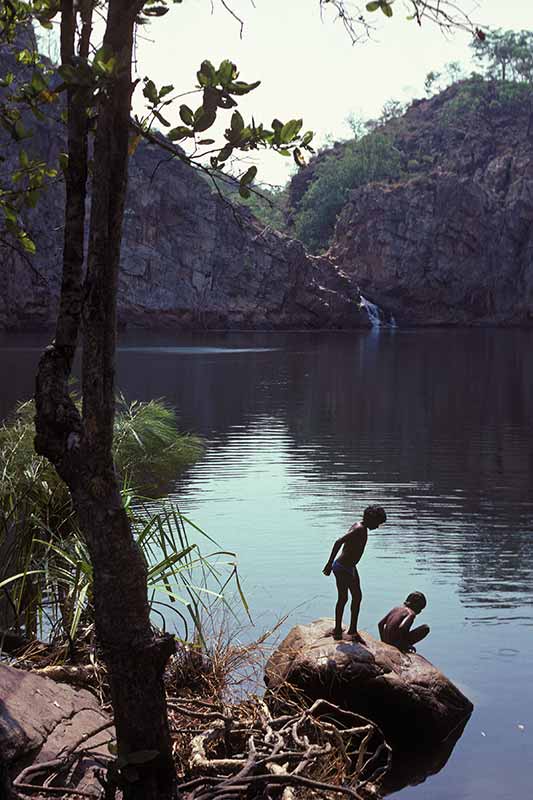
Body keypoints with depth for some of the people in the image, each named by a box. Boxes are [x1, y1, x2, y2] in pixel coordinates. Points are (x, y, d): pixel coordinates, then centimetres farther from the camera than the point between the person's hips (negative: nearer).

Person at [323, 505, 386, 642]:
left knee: (357, 597, 13)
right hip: (342, 568, -10)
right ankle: (337, 631, 14)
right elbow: (339, 542, -33)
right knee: (343, 598, 1)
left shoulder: (362, 529, 8)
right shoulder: (359, 529, -23)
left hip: (350, 567, 10)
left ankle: (353, 630, 22)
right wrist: (329, 564, -31)